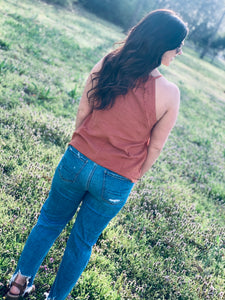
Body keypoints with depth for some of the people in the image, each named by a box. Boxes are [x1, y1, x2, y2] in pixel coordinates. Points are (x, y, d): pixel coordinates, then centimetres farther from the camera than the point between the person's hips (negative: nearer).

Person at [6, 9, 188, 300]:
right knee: (82, 241, 21)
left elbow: (82, 113, -2)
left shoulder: (105, 65, -10)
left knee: (49, 221, 25)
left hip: (77, 161, 2)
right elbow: (155, 146, -8)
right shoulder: (169, 93, -18)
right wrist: (134, 177, 9)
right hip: (115, 183, -1)